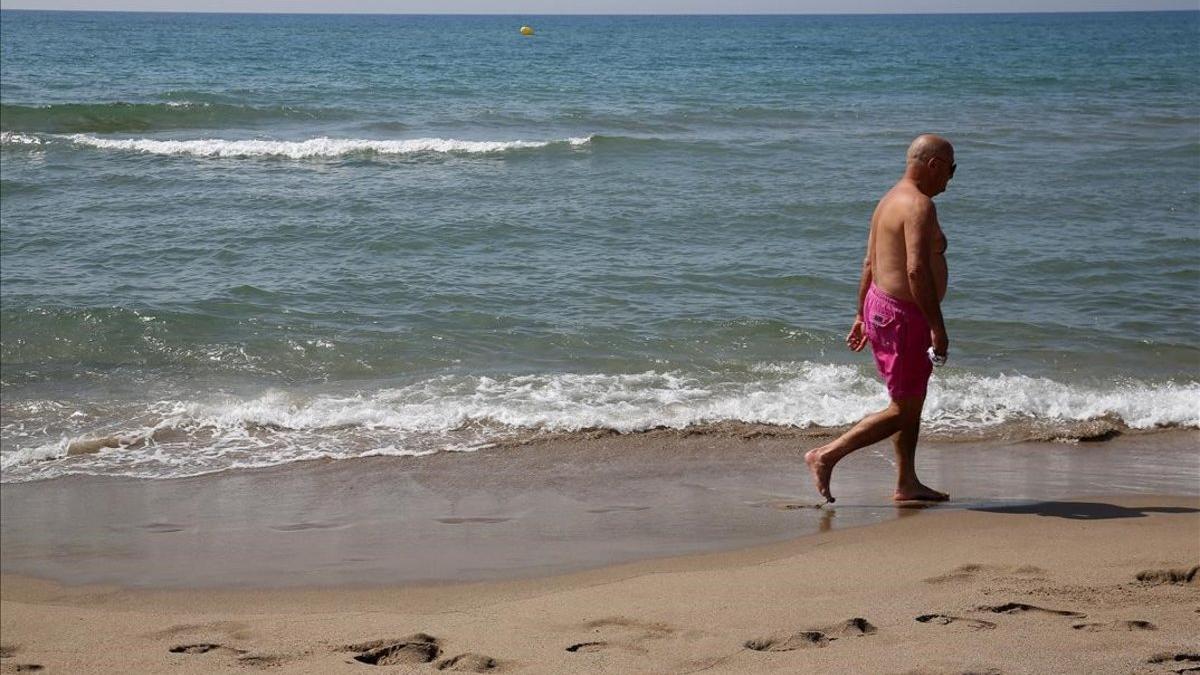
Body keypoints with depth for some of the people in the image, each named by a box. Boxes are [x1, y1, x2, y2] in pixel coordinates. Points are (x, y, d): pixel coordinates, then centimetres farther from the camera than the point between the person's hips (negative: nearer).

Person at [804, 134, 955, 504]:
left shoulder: (891, 200, 14)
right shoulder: (919, 206, -18)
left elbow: (870, 264, 18)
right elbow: (916, 269, -27)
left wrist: (862, 314, 22)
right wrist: (937, 327, -25)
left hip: (881, 306, 11)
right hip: (903, 317, -11)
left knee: (913, 403, 16)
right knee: (902, 411, -4)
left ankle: (907, 484, 21)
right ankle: (826, 456, -4)